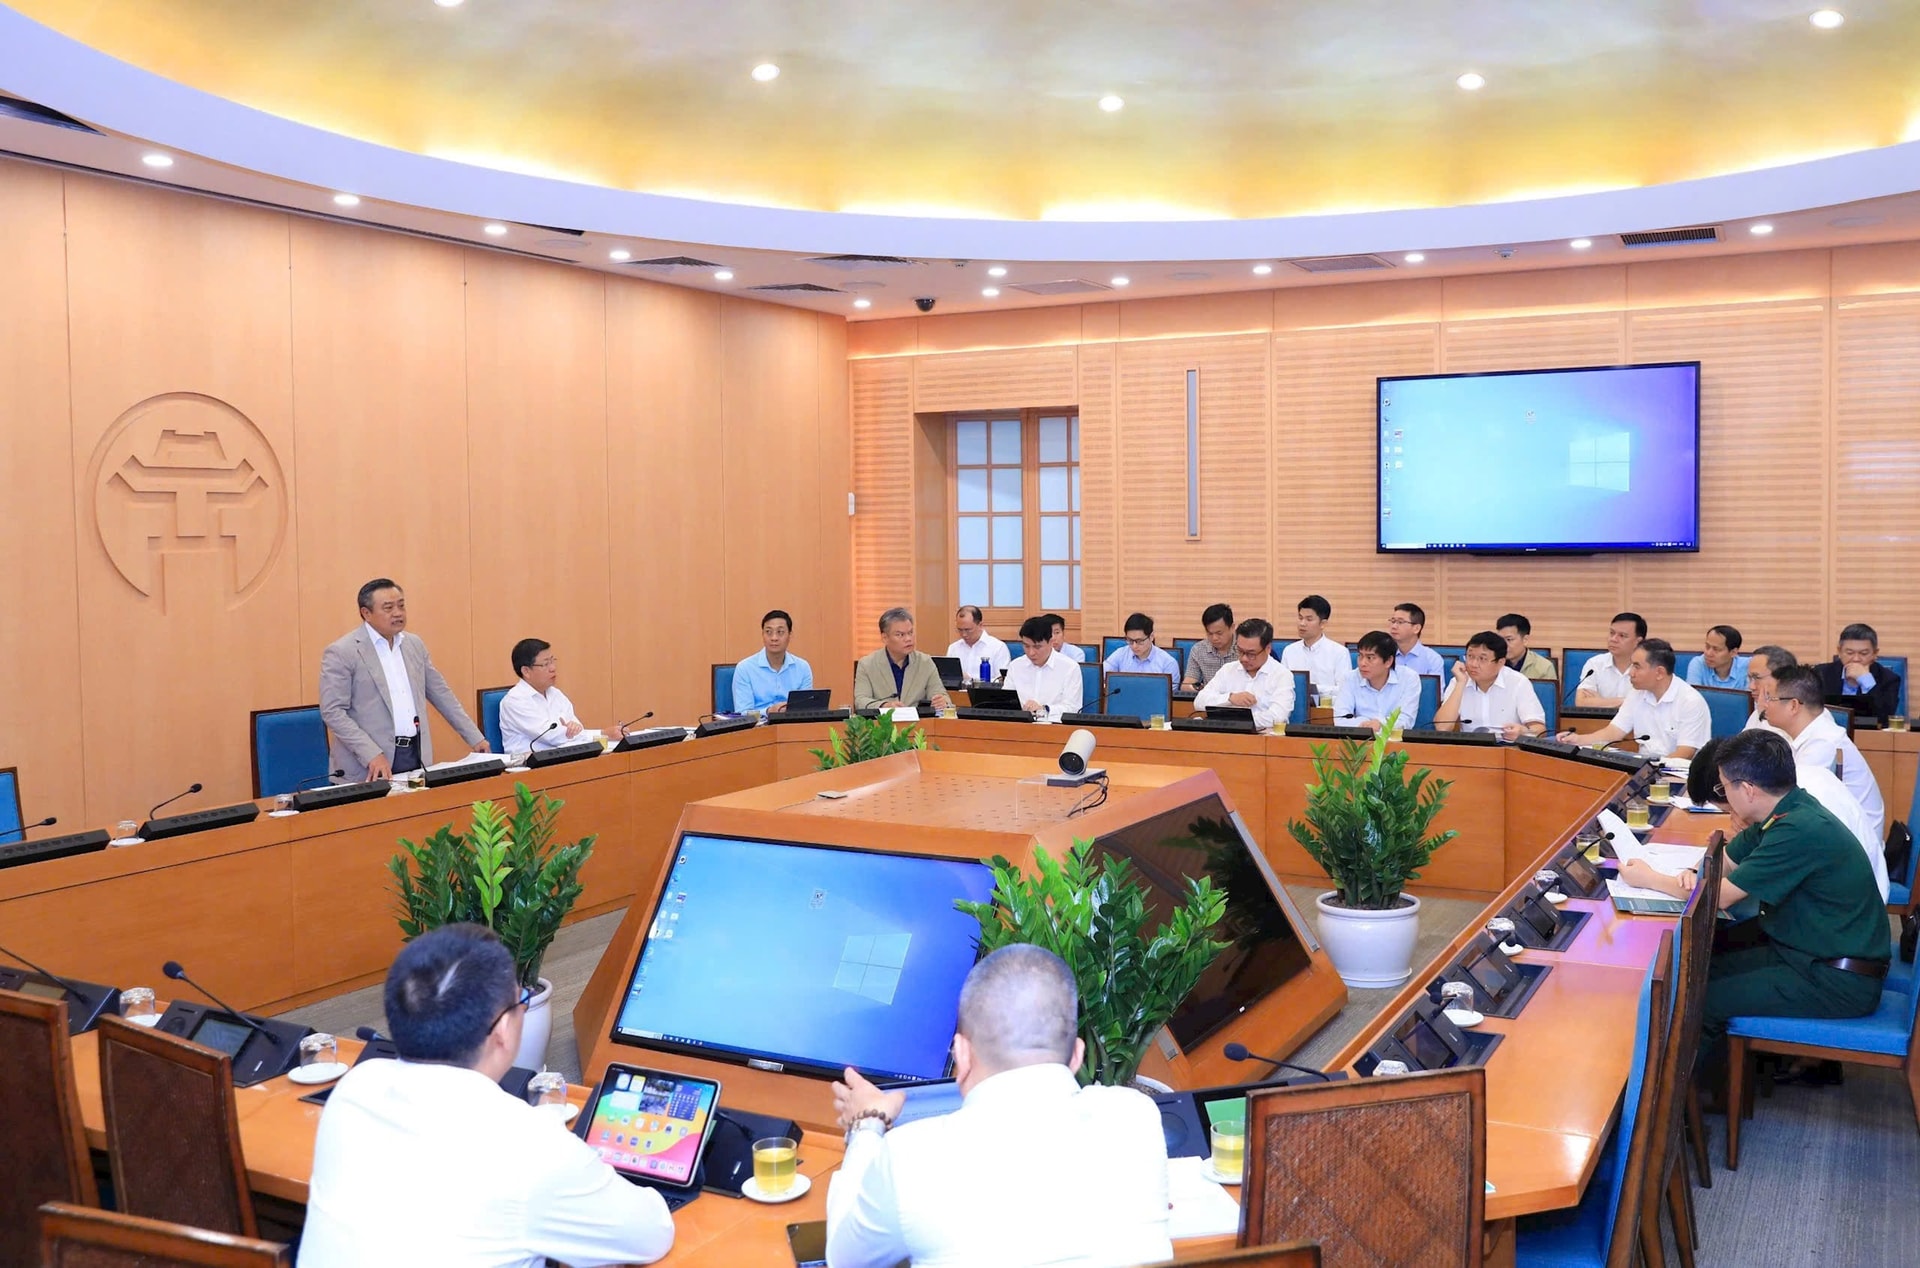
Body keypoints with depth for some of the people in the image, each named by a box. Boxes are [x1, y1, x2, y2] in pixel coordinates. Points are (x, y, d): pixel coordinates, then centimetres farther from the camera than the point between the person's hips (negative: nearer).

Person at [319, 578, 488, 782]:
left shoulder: (414, 644, 12)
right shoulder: (341, 652, -7)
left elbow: (441, 695, 17)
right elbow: (332, 711, -11)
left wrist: (475, 738, 14)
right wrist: (372, 755, -20)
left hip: (416, 755, 5)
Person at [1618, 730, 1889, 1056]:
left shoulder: (1802, 831, -25)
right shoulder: (1783, 814, 3)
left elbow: (1722, 895, -18)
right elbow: (1723, 863, 16)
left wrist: (1648, 879, -6)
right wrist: (1695, 873, -8)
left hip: (1840, 982, -9)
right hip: (1799, 953, 9)